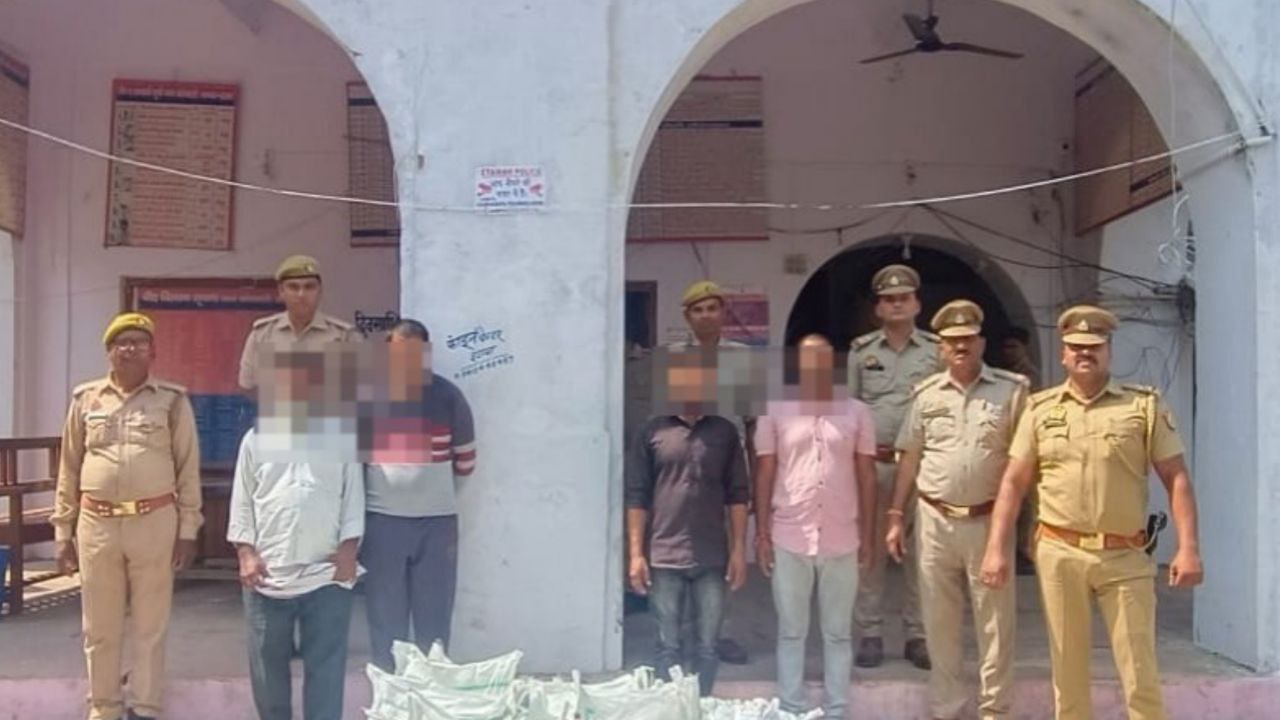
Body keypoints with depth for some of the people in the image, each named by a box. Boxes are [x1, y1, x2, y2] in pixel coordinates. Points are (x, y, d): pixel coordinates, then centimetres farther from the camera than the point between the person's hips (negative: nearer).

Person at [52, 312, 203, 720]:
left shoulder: (172, 400, 1)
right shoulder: (86, 399, 7)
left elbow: (188, 469, 1)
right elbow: (69, 470, 11)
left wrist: (187, 529, -2)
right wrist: (63, 531, 8)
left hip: (154, 524, -2)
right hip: (96, 526, 2)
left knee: (149, 626, 6)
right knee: (99, 628, 11)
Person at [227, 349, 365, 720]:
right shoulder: (256, 438, 8)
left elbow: (353, 498, 3)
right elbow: (242, 502, 7)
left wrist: (349, 549, -6)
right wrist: (246, 552, -2)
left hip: (326, 574, -1)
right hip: (267, 575, 2)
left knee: (326, 667, 1)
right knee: (268, 665, 12)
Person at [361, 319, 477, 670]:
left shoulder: (447, 396, -1)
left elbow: (465, 460, 9)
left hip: (437, 521, 0)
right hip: (381, 521, 0)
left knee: (434, 625, 7)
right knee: (386, 624, 7)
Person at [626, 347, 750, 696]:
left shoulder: (725, 432, 7)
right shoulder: (653, 432, 3)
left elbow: (738, 495, 7)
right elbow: (637, 497, 2)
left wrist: (739, 550, 0)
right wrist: (636, 554, -3)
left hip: (712, 558, 1)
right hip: (663, 557, -1)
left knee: (708, 646, 7)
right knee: (668, 646, 6)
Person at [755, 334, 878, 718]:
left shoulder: (856, 412, 4)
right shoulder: (775, 411, 1)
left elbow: (866, 476, 6)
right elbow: (764, 475, 2)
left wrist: (868, 534, 3)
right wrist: (761, 534, -1)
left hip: (841, 540, 1)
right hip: (789, 540, -1)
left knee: (838, 632, 10)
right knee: (791, 631, 9)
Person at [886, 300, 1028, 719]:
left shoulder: (1011, 390, -1)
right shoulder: (927, 394, 7)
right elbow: (910, 459, 10)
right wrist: (896, 517, 7)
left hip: (989, 521, -2)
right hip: (935, 521, 3)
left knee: (995, 623, 4)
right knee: (939, 623, 11)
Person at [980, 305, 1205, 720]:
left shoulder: (1145, 405, 3)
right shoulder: (1040, 409, 7)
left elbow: (1176, 479, 0)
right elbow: (1014, 483, 7)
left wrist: (1188, 548, -9)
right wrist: (996, 548, -1)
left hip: (1125, 558, -1)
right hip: (1059, 554, 1)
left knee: (1141, 676, 2)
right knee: (1067, 670, 10)